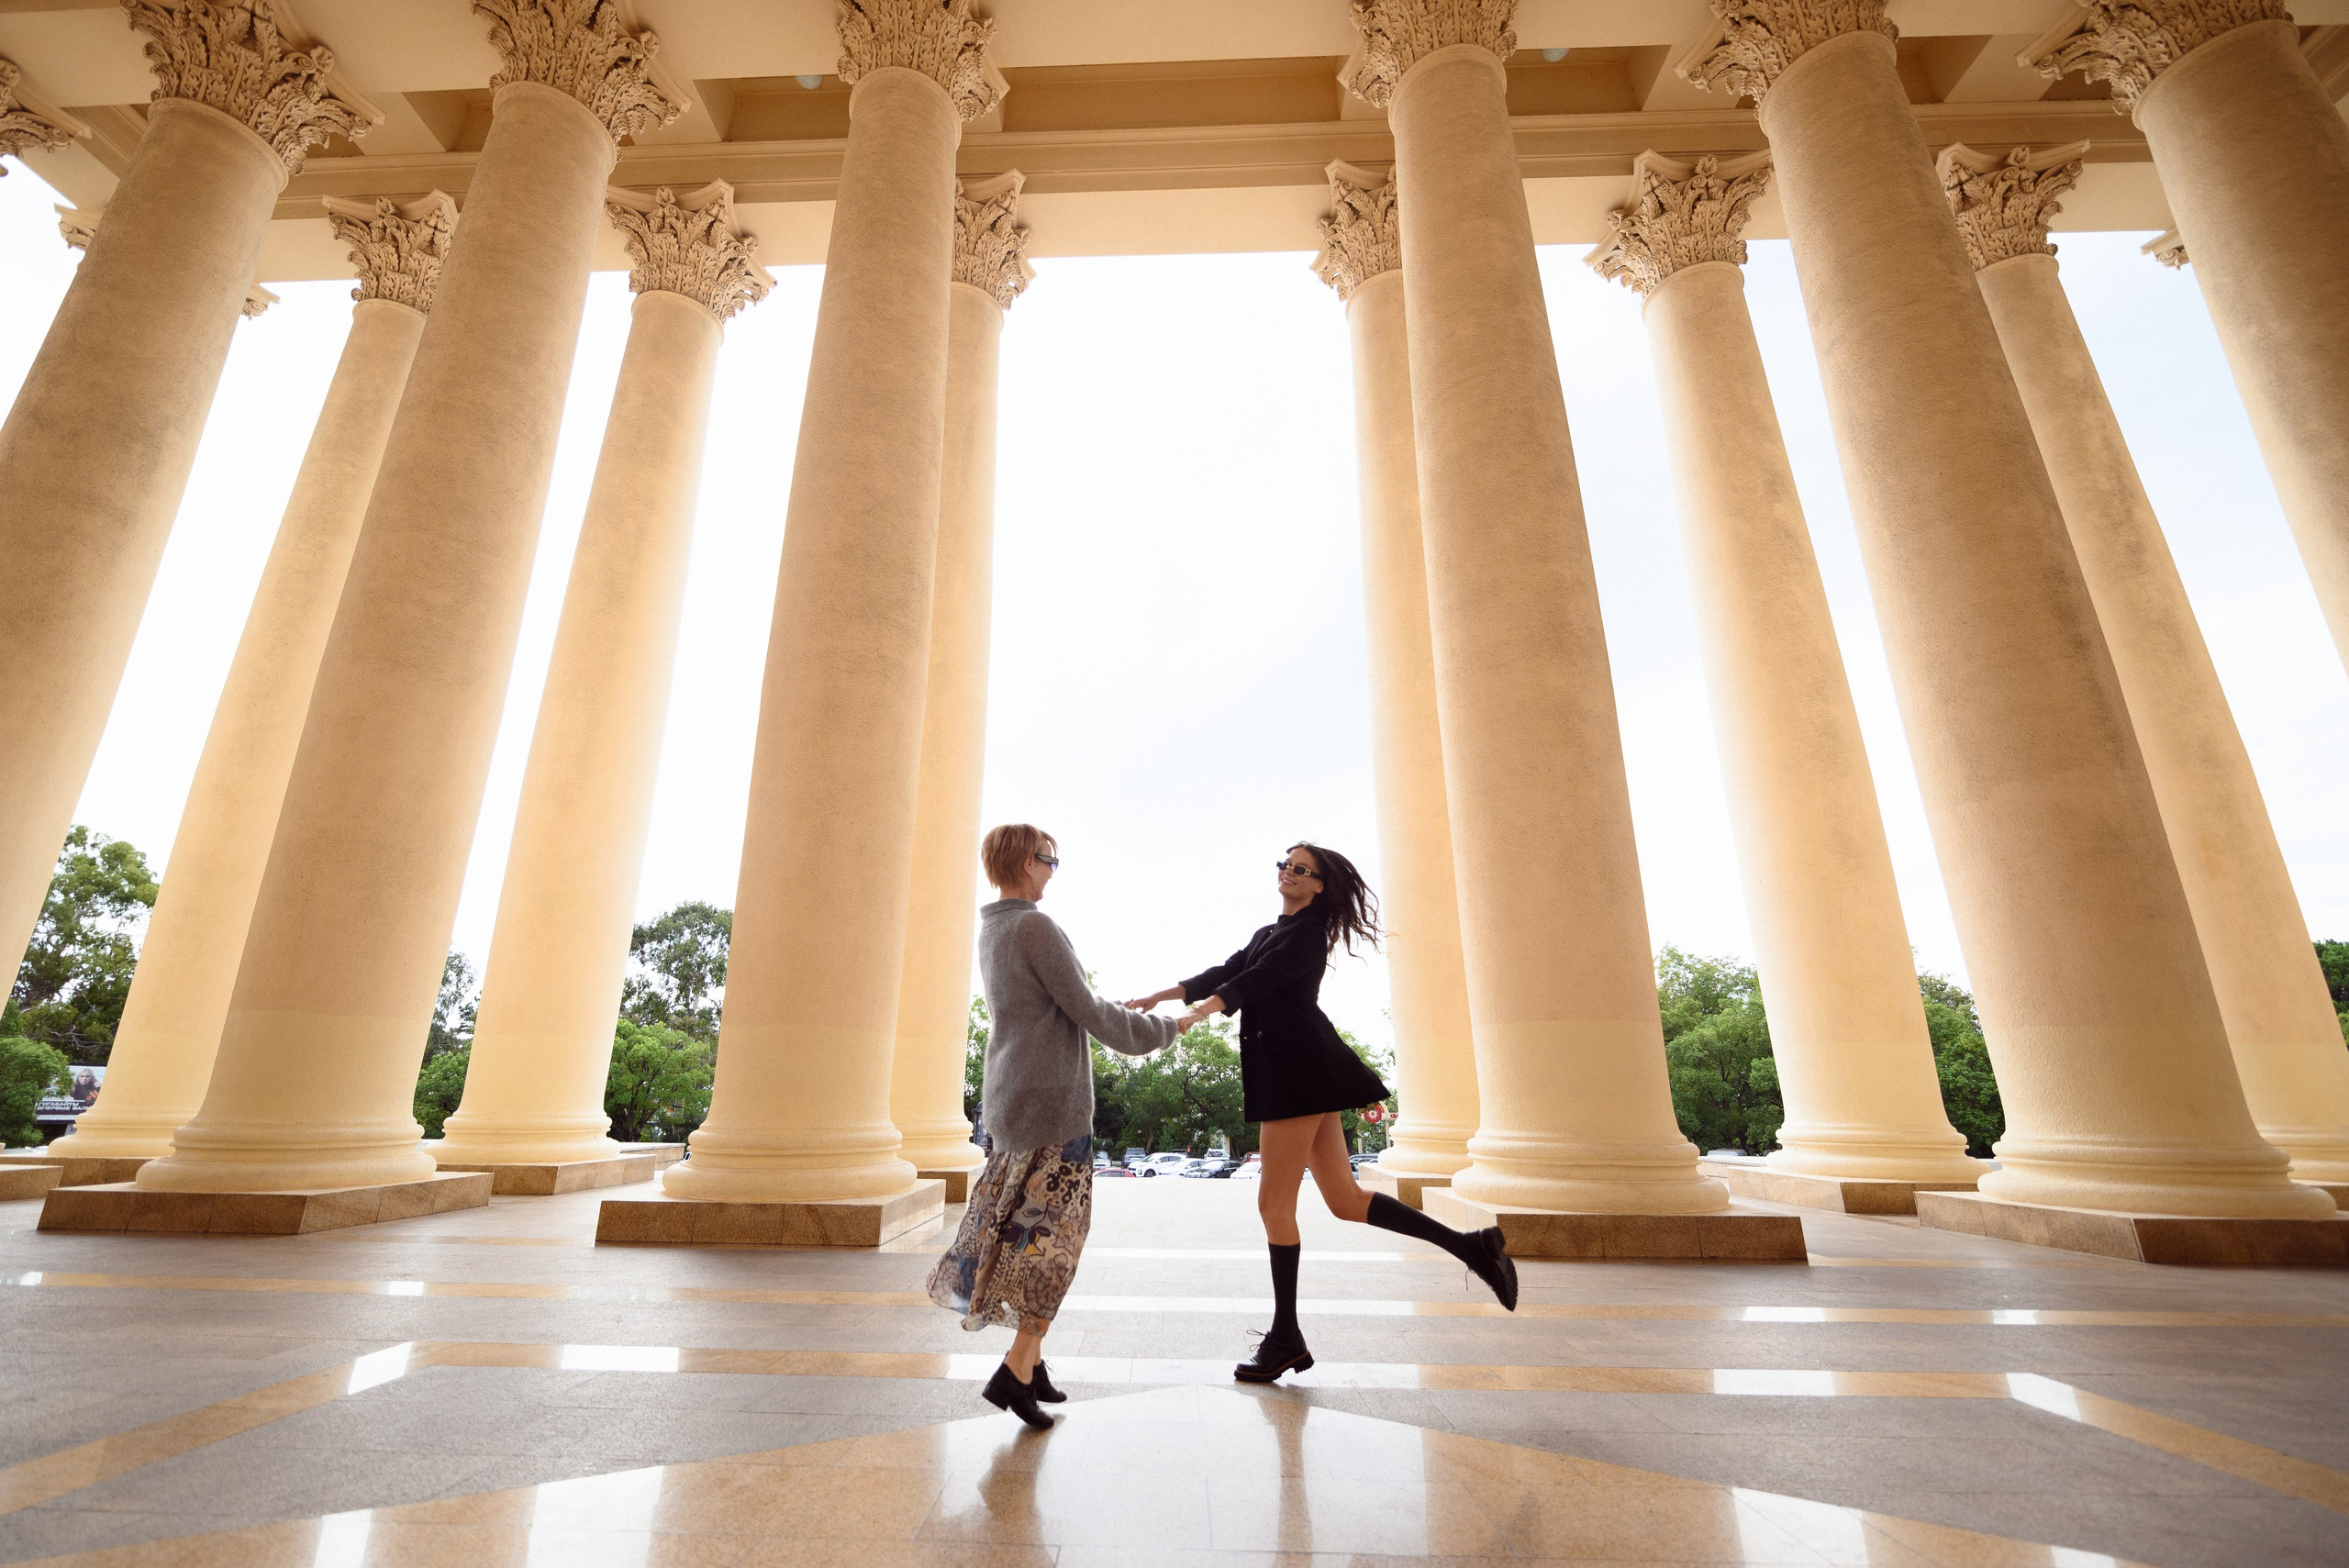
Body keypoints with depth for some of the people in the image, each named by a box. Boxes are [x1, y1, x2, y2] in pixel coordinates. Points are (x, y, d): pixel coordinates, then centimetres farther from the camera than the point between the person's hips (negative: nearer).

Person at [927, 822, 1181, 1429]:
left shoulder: (990, 930, 12)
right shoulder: (1037, 927, -17)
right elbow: (1086, 1010, -13)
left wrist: (1122, 1012, 25)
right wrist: (1160, 1030, 1)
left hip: (1005, 1099, 9)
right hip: (1051, 1102, -9)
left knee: (1015, 1221, 12)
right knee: (1056, 1231, 0)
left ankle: (1031, 1359, 19)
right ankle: (1018, 1369, 2)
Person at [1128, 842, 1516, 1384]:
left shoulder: (1307, 931, -5)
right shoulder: (1268, 934, 23)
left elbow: (1257, 980, -19)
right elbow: (1223, 974, 19)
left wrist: (1194, 1014, -30)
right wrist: (1158, 996, 13)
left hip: (1300, 1068, -9)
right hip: (1287, 1074, 9)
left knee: (1274, 1202, -3)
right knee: (1345, 1200, 8)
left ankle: (1285, 1340, 9)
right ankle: (1471, 1245, 11)